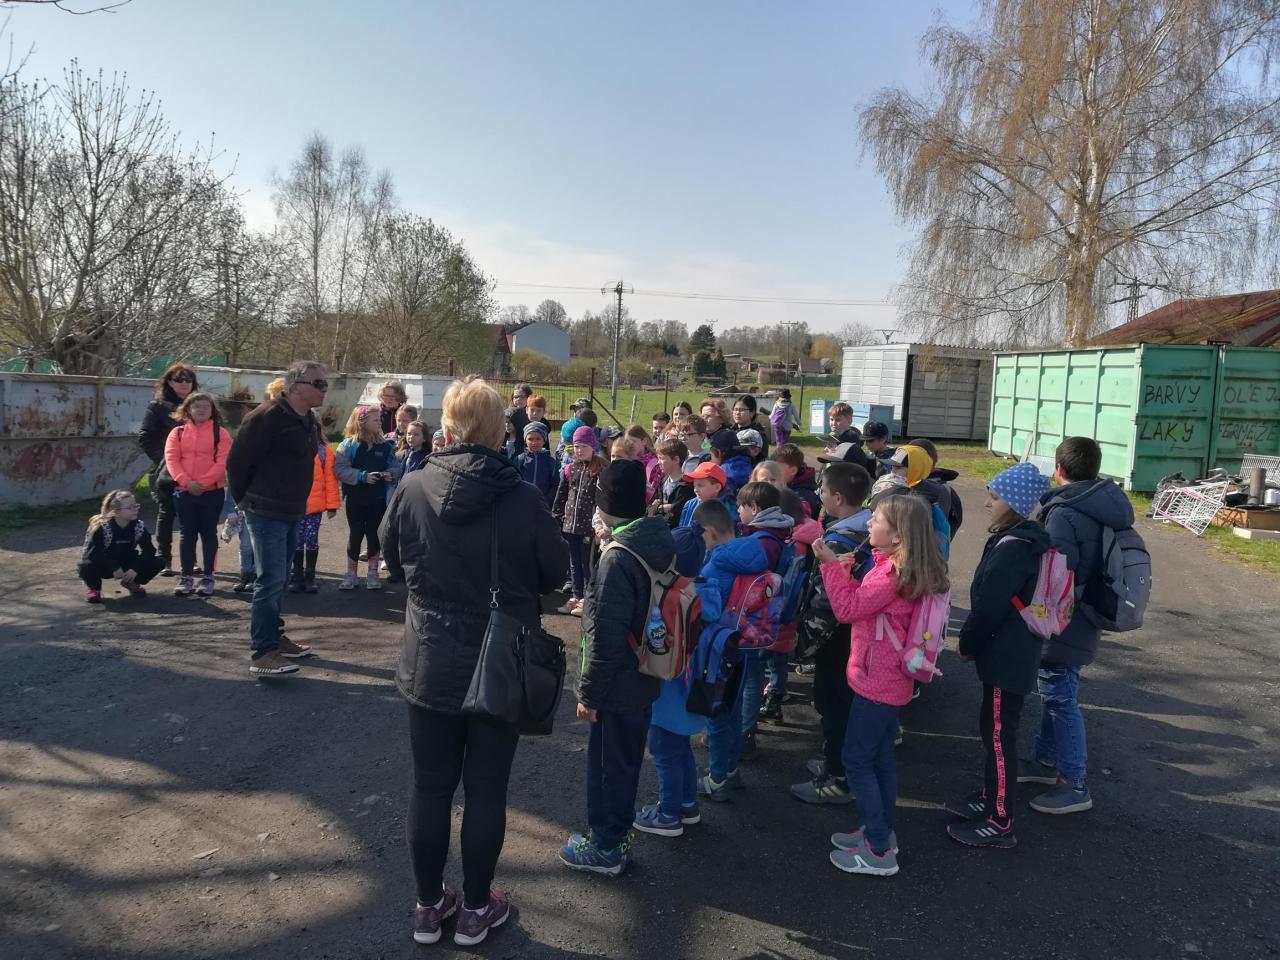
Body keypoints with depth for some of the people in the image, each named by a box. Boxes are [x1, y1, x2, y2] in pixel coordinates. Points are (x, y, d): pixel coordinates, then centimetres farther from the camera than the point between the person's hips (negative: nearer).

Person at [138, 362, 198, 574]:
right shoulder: (158, 407, -1)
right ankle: (164, 560, 10)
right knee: (166, 515, 4)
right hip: (166, 473, -3)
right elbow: (145, 438, -4)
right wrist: (162, 460, -12)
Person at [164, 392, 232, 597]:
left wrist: (203, 482, -16)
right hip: (184, 491, 2)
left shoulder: (220, 433, 1)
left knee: (208, 533, 5)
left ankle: (208, 577, 12)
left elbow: (223, 462, -8)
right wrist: (187, 482, -16)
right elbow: (171, 459, -2)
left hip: (212, 491, -2)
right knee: (188, 534, 7)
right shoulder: (178, 433, 7)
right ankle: (187, 577, 14)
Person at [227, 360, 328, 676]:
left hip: (291, 514, 9)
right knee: (270, 580, -9)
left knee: (277, 579, 18)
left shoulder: (310, 423, 12)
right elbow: (238, 461, -14)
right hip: (266, 514, -9)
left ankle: (272, 637, 30)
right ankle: (261, 653, -4)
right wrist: (244, 500, -3)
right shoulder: (267, 417, -16)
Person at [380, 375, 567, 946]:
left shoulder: (413, 488, -11)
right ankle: (476, 909, 28)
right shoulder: (524, 499, -18)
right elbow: (555, 573, -4)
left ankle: (429, 905, 30)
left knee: (430, 788, 16)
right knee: (486, 791, 13)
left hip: (431, 667, 2)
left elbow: (391, 552, 8)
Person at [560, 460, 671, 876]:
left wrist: (588, 692, -15)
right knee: (626, 761, 21)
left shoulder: (618, 558, -26)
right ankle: (615, 836, 37)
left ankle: (606, 848, 25)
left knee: (606, 765, 9)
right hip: (645, 678, 8)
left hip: (617, 686, -8)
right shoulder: (660, 543, 0)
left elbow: (607, 638, -25)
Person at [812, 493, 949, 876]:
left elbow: (847, 609, -19)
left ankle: (878, 852, 8)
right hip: (888, 682, 10)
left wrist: (830, 564, -15)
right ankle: (881, 832, 32)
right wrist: (846, 571, -1)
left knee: (857, 761, 0)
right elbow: (863, 602, 11)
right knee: (880, 758, 19)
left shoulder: (892, 573, -24)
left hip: (876, 683, -10)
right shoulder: (903, 569, 7)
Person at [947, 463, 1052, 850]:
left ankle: (1000, 824, 10)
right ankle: (991, 798, 37)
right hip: (1010, 652, 10)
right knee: (994, 728, 21)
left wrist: (967, 644, -7)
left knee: (1000, 734, -1)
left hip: (1006, 657, -10)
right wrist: (973, 641, 15)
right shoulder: (1021, 540, 9)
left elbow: (988, 607, -23)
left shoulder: (1012, 549, -23)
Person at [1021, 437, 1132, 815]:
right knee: (1055, 693, 21)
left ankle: (1074, 785, 10)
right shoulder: (1106, 506, 4)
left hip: (1062, 625, -9)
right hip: (1083, 620, 9)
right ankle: (1047, 760, 35)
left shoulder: (1064, 514, -24)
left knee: (1060, 698, 1)